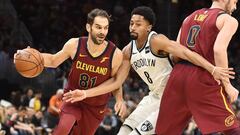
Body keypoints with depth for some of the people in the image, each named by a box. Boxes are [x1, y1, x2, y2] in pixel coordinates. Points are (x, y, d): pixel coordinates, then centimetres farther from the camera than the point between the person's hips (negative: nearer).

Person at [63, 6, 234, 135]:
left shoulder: (156, 41, -22)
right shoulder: (128, 51, 2)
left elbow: (186, 53, -32)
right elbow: (117, 81, 6)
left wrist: (212, 69, -46)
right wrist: (86, 93, -1)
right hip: (155, 96, 8)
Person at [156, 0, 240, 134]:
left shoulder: (190, 17, 21)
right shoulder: (228, 20, 1)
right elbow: (219, 49, -14)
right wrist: (227, 86, -11)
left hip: (178, 74, 6)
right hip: (203, 78, -6)